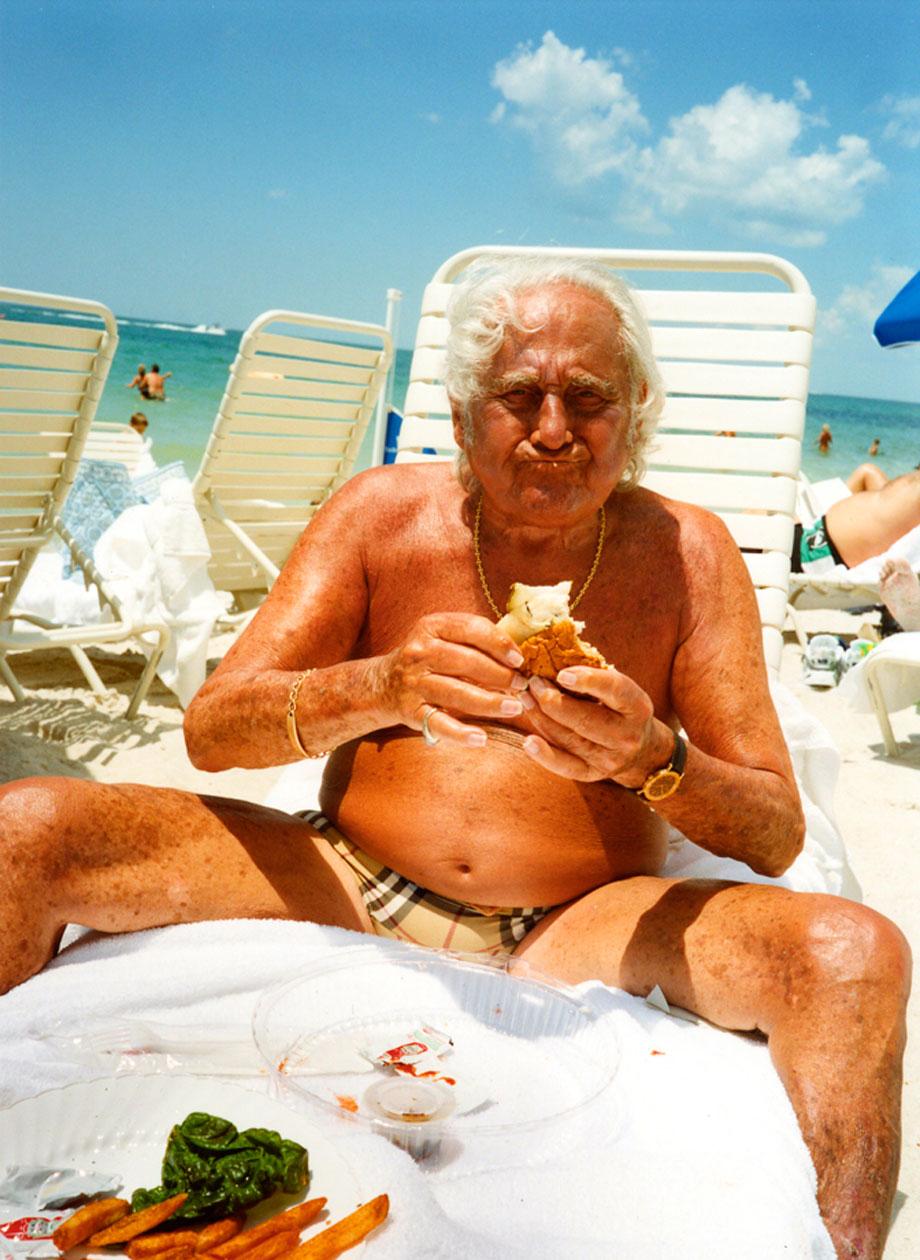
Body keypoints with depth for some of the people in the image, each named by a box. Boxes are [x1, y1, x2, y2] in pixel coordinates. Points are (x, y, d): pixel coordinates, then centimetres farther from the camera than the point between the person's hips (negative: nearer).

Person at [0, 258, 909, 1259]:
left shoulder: (686, 553, -2)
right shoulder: (382, 513, -1)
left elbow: (777, 834, -2)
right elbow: (209, 730, -5)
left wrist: (652, 758, -25)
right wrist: (385, 689, -25)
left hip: (580, 931, 0)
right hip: (350, 884, 2)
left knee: (854, 956, -27)